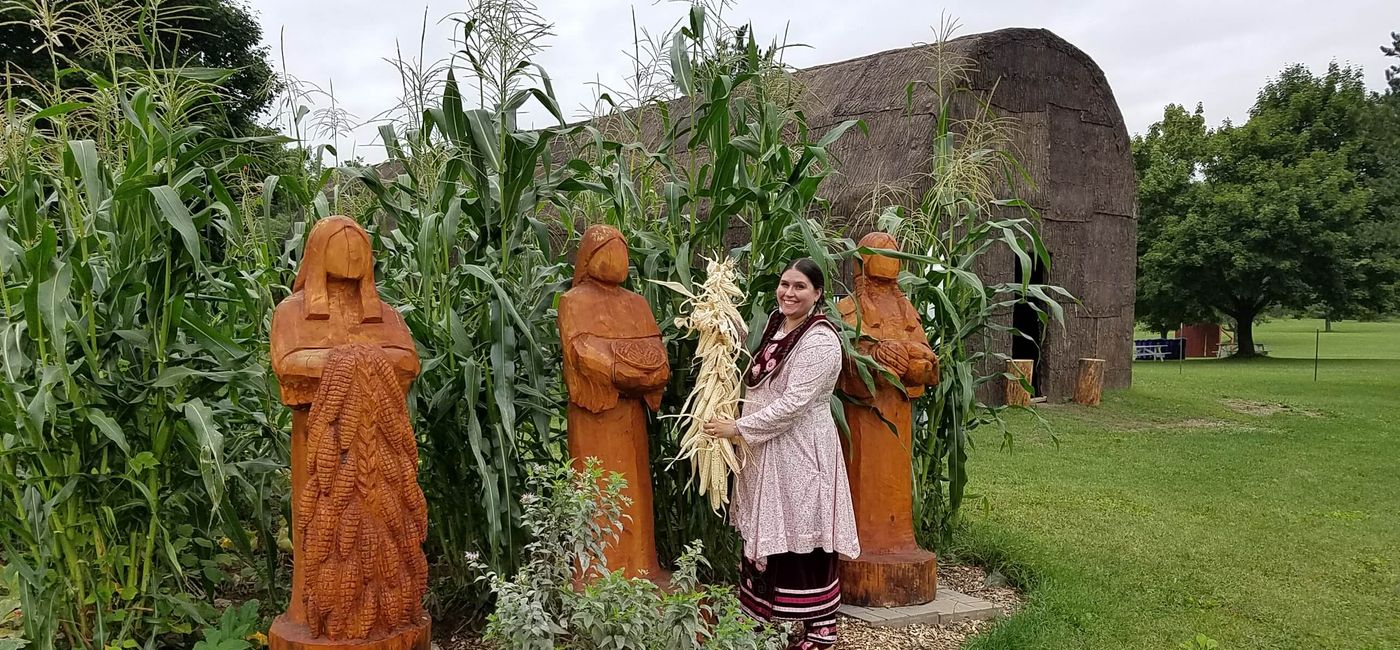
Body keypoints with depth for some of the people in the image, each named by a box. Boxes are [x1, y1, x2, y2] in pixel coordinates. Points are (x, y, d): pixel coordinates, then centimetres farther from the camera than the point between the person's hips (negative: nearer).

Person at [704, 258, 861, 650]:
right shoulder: (776, 325, 10)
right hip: (768, 448, 8)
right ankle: (767, 613, 25)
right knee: (771, 533, 14)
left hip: (801, 451, -8)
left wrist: (738, 428, -18)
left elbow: (793, 404, -23)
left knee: (803, 536, -1)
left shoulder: (820, 341, -18)